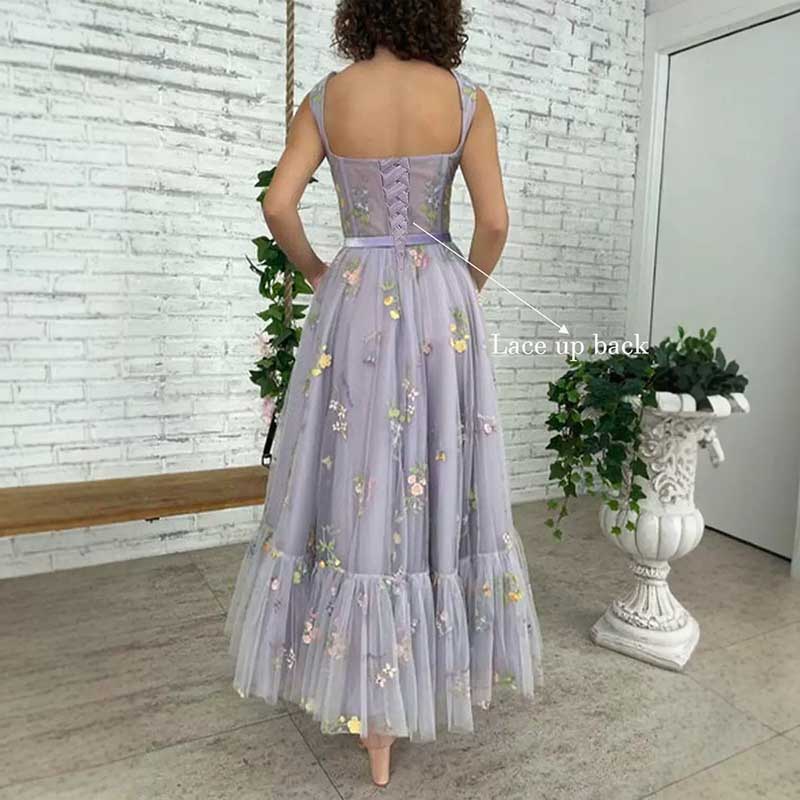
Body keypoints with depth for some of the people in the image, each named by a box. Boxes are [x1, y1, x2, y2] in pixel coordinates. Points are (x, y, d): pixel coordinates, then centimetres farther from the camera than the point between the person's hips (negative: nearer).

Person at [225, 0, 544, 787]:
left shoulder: (326, 98, 3)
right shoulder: (466, 98, 1)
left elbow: (277, 205, -4)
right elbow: (493, 220, -4)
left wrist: (318, 273, 12)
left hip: (356, 303, 0)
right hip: (441, 304, 0)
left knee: (359, 480, 6)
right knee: (440, 478, 11)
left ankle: (373, 717, 17)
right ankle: (433, 665, 27)